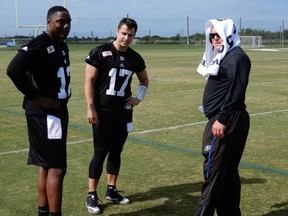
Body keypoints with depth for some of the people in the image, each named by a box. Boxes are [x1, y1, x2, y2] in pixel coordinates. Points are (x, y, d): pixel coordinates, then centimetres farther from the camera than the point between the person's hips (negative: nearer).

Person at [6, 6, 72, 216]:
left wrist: (64, 95, 8)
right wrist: (36, 97, -22)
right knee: (57, 168, -7)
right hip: (44, 113, -10)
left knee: (47, 165, 17)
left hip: (58, 111, 10)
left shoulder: (62, 46, 12)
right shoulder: (37, 45, -17)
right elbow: (14, 70, -27)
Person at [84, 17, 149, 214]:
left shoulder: (135, 58, 7)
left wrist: (139, 97, 7)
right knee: (101, 152, -2)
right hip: (103, 112, -5)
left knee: (116, 152, 12)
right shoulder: (100, 52, -9)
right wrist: (91, 107, -14)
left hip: (124, 112, 5)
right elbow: (89, 81, -9)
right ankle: (92, 195, 8)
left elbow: (144, 80, 23)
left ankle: (111, 191, 24)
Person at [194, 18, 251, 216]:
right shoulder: (222, 57, 19)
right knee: (227, 171, 14)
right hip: (220, 119, 10)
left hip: (228, 120, -10)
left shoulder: (237, 57, -12)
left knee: (213, 170, -8)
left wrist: (222, 119, -23)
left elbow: (236, 92, -21)